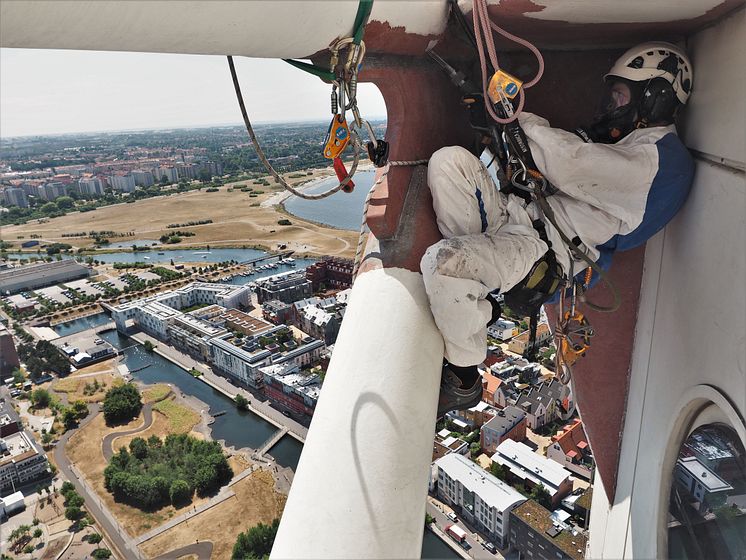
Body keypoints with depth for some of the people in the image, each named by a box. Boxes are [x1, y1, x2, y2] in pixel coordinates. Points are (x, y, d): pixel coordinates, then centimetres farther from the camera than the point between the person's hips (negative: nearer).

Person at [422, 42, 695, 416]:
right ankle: (475, 297, -6)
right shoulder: (627, 141, 26)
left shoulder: (661, 159, -8)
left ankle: (463, 382, -11)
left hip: (548, 250, -10)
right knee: (450, 160, -7)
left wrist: (520, 117, -7)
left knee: (443, 260, -34)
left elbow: (573, 165, -20)